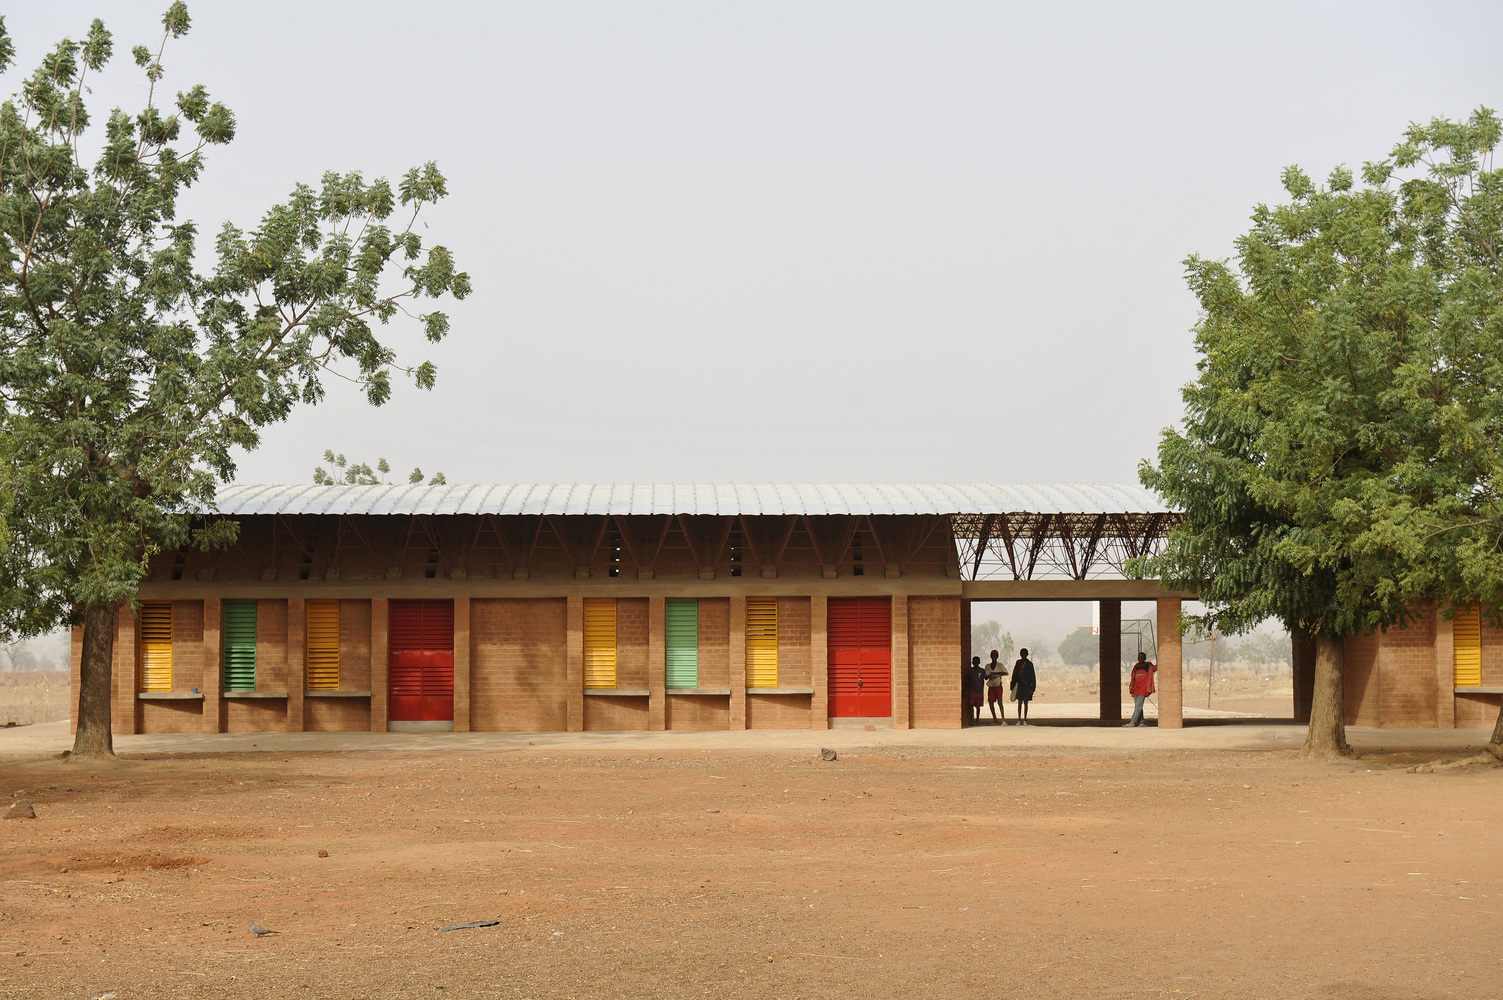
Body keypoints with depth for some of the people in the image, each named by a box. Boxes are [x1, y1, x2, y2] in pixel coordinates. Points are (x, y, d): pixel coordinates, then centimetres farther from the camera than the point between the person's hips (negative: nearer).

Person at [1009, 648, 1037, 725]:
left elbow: (1033, 676, -1)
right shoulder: (1018, 662, 9)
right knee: (1019, 702, 3)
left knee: (1025, 702, 3)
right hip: (1019, 684, 3)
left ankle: (1025, 719, 9)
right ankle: (1019, 719, 7)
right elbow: (1015, 674, 12)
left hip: (1026, 685, -3)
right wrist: (1013, 685, 8)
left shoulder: (1029, 664, -1)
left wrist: (1032, 687, -6)